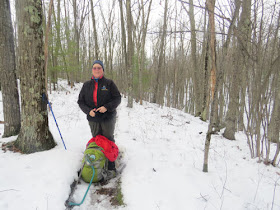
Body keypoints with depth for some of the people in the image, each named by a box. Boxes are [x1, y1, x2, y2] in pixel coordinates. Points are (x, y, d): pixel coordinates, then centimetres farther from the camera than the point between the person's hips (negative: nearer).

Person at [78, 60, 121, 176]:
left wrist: (107, 107, -19)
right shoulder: (86, 85, 8)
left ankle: (111, 166, 11)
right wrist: (88, 111, -9)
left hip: (108, 118, -3)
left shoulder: (109, 83, -1)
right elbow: (80, 101, 9)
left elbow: (117, 98, -3)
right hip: (93, 119, 3)